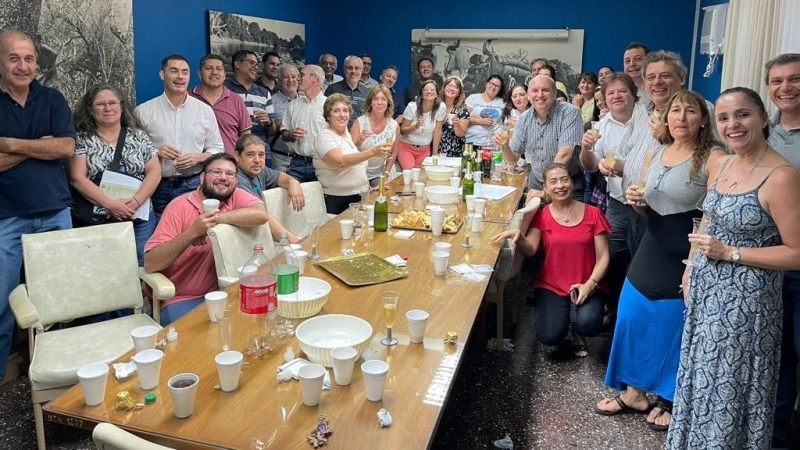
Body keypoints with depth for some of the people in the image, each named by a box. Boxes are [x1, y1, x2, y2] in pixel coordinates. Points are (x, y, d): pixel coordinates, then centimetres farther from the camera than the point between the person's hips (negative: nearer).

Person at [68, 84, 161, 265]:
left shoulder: (138, 136, 8)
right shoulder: (82, 139, 2)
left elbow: (154, 172, 2)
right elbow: (76, 178, -6)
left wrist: (136, 202, -13)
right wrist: (110, 205, -17)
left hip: (140, 219, 2)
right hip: (95, 221, -2)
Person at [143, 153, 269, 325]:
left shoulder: (236, 197, 1)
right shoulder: (180, 206, -9)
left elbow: (261, 214, -23)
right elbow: (150, 264, -17)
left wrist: (217, 219, -23)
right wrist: (193, 231, -27)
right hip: (181, 300, -4)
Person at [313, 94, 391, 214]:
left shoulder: (347, 134, 13)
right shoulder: (325, 137, -10)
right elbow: (340, 161, -29)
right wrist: (373, 152, -37)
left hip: (358, 197, 7)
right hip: (337, 201, -7)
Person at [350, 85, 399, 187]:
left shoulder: (394, 126, -5)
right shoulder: (360, 122, -12)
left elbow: (393, 154, 8)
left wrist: (385, 174, 3)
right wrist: (360, 141, -28)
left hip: (378, 176, 3)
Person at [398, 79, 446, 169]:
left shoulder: (441, 107, -12)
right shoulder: (412, 107, -14)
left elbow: (437, 131, -5)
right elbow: (402, 131, -9)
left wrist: (435, 153, -2)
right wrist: (416, 126, -28)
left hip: (425, 149, 2)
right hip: (406, 146, -2)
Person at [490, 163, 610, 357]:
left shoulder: (592, 214, -1)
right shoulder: (542, 216, 1)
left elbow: (603, 257, -1)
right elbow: (530, 250, -14)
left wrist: (590, 284, -17)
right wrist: (517, 235, -35)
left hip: (586, 286, 0)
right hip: (551, 286, 0)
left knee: (588, 325, -29)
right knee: (550, 336, -21)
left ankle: (577, 330, 10)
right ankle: (560, 313, 15)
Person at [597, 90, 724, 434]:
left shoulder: (714, 158, -13)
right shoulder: (654, 154, 7)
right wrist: (635, 200, -5)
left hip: (688, 258, -6)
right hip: (651, 251, 6)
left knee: (674, 329, 7)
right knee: (632, 318, 11)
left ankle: (670, 400, 30)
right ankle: (634, 391, 30)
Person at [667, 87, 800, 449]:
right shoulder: (718, 166, 4)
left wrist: (729, 253, -20)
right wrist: (692, 269, 11)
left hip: (745, 298, -7)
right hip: (705, 290, 7)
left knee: (731, 383, 7)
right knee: (702, 376, 21)